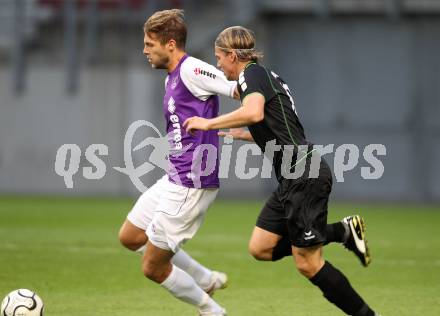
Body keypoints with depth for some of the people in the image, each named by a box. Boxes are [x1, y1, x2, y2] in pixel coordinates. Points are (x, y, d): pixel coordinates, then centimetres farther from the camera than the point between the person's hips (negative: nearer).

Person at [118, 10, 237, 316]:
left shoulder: (191, 70, -17)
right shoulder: (171, 79, 13)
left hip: (191, 185, -10)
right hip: (174, 178, 10)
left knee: (153, 267, -3)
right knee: (130, 236, 22)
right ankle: (206, 280, 26)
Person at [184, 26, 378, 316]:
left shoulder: (252, 73, -8)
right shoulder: (266, 76, 21)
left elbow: (254, 112, -30)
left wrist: (208, 123, -20)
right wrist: (242, 135, 41)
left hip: (305, 177, -9)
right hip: (292, 179, 9)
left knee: (308, 264, -4)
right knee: (260, 248, 8)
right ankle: (343, 231, 10)